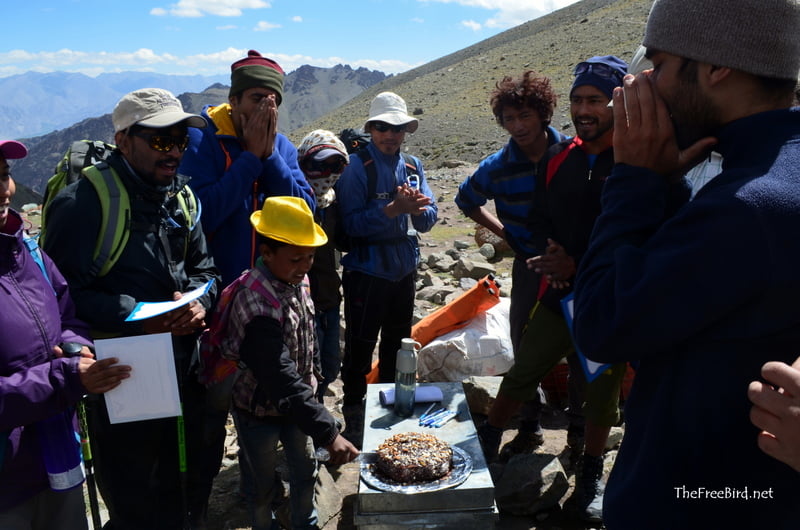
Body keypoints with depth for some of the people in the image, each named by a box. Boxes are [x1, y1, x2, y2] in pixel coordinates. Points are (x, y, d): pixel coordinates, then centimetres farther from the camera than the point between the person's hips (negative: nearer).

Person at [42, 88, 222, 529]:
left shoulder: (179, 195, 7)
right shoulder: (83, 202, -16)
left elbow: (204, 268, 12)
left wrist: (199, 301, -8)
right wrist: (136, 318, -27)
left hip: (187, 372, 7)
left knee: (194, 484, 24)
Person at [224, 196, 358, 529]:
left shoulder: (296, 279, -9)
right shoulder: (257, 304, -35)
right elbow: (281, 380, -39)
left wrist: (310, 380, 13)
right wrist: (328, 433, -40)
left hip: (294, 402, 7)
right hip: (259, 411, -6)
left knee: (305, 472, 22)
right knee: (264, 485, 17)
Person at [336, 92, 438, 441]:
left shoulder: (413, 166, 5)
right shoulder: (356, 167, -11)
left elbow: (428, 219, 2)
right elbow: (352, 222, -19)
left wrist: (417, 208, -20)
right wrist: (394, 208, -29)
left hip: (404, 269, 6)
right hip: (366, 272, -6)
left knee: (397, 345, 19)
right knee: (360, 347, 3)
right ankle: (353, 416, 20)